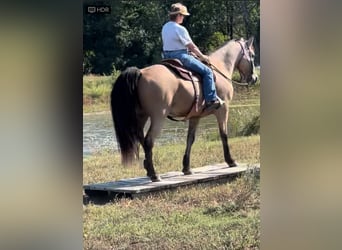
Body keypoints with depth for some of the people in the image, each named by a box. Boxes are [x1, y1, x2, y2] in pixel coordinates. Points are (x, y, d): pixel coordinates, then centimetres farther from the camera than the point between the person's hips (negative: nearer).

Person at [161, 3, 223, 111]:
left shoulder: (165, 27, 10)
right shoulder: (180, 29, -17)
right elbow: (191, 46, -11)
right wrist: (202, 56, 4)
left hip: (167, 56, 10)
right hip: (180, 56, -10)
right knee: (207, 72, -5)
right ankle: (211, 100, -10)